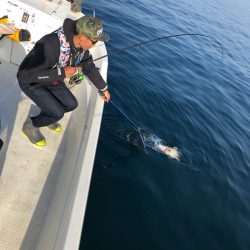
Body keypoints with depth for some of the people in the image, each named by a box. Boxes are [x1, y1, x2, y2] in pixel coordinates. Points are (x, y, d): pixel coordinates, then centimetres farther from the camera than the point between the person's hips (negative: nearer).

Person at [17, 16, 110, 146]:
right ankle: (30, 125, 10)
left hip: (52, 79, 7)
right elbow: (26, 75, -37)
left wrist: (103, 88, 11)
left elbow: (90, 67, 4)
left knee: (71, 104, 3)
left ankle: (47, 114, 28)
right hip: (30, 80, -7)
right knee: (57, 112, -17)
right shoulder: (51, 45, -39)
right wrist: (61, 73, -36)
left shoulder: (81, 46, -14)